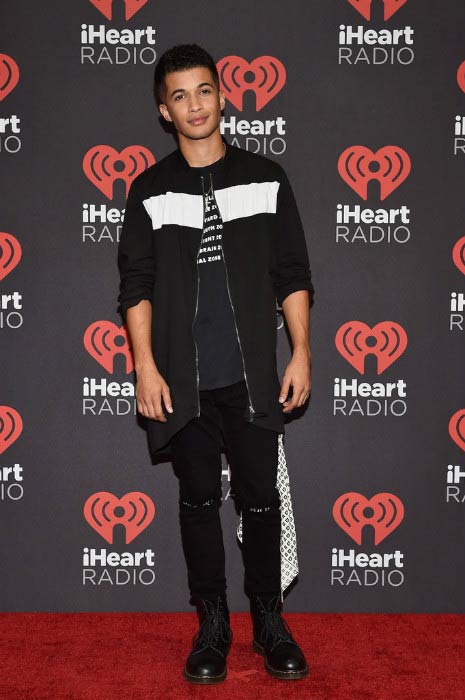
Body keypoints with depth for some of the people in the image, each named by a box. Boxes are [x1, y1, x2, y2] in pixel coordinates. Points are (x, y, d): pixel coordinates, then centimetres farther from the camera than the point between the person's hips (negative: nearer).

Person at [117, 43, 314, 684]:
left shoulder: (266, 179, 5)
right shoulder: (149, 191, 5)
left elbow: (293, 275, 5)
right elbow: (136, 286, 3)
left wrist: (301, 354, -1)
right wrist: (146, 368, -5)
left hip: (253, 377, 0)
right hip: (183, 382, 0)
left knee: (262, 499, 4)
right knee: (199, 501, 8)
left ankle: (269, 622, 22)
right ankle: (212, 625, 22)